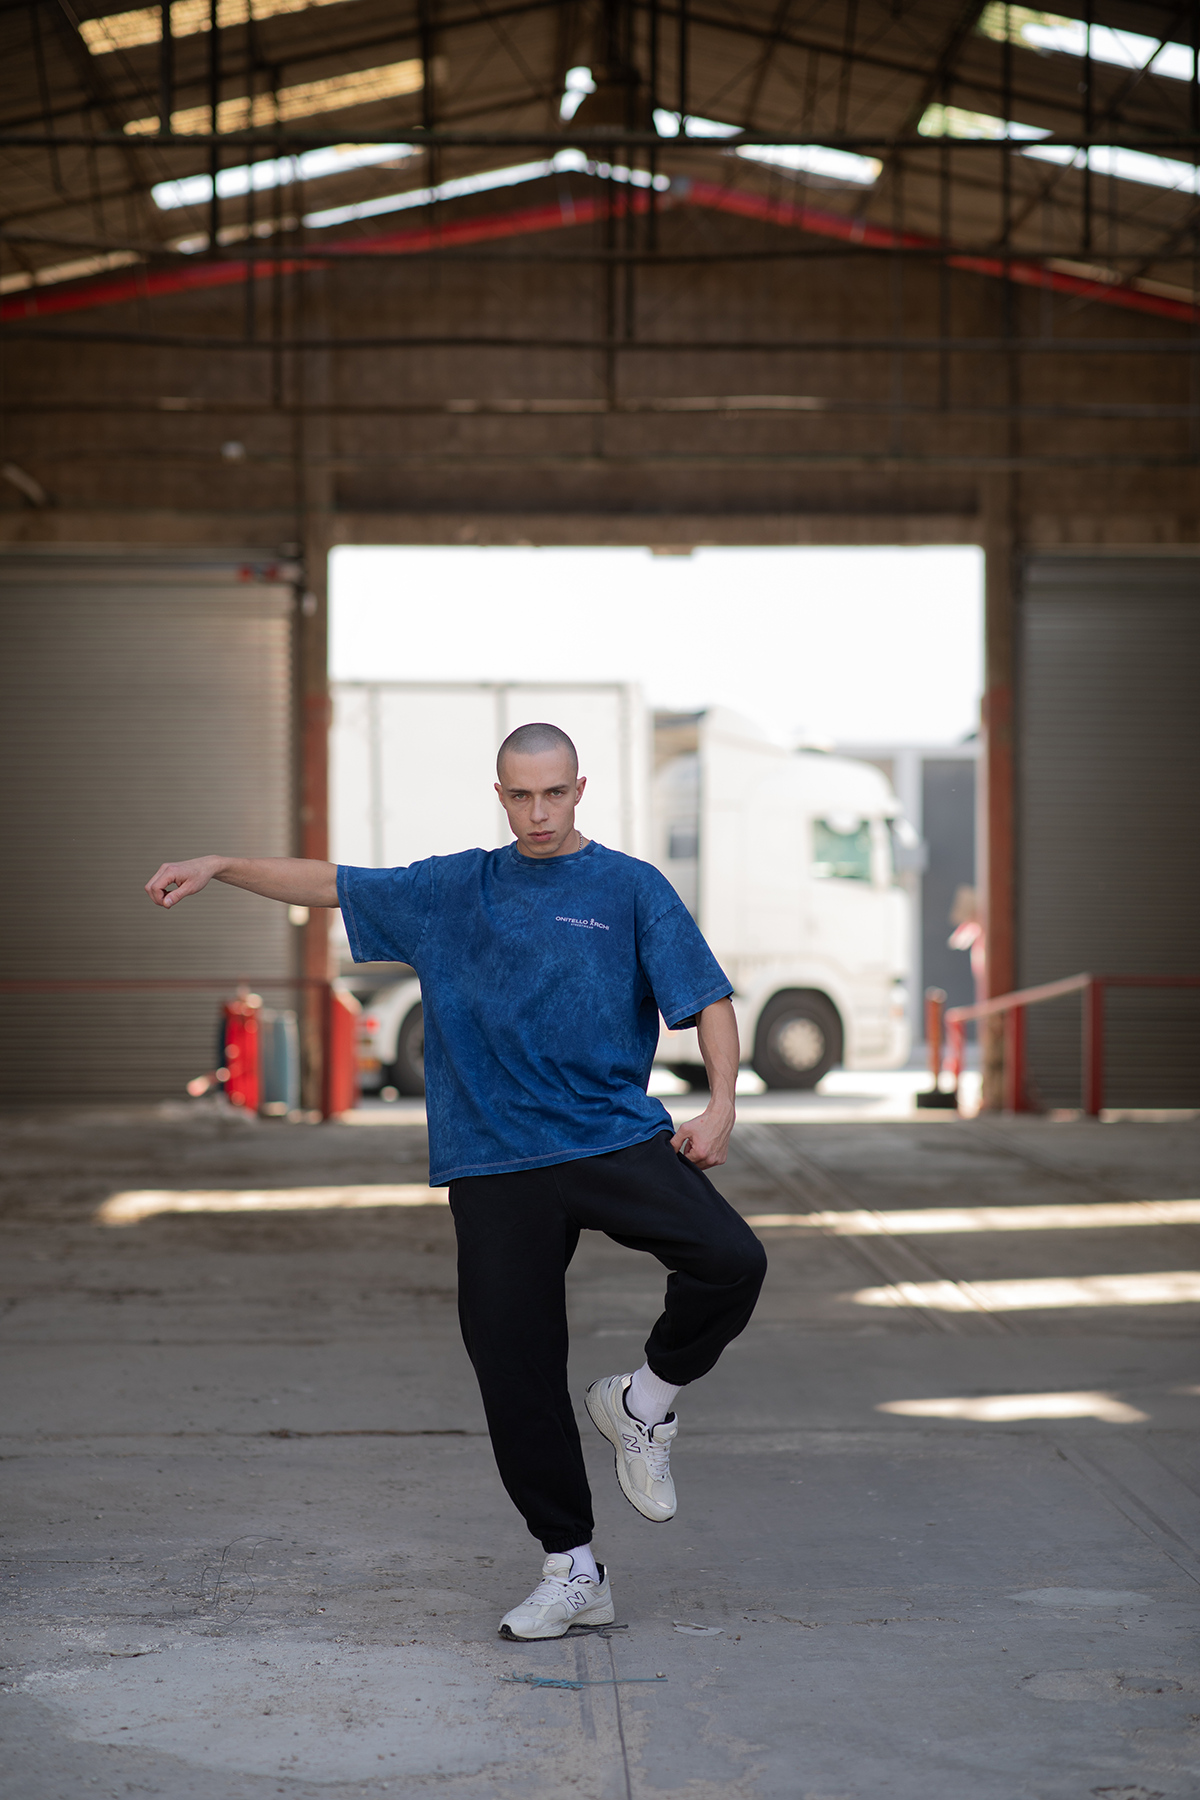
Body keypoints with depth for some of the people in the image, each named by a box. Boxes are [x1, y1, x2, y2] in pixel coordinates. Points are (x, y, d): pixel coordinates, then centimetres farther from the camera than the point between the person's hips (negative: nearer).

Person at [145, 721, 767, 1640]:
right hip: (496, 1167, 2)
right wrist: (221, 865, 9)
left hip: (618, 1140, -2)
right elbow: (331, 883, 18)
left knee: (733, 1261, -26)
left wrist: (721, 1102, -15)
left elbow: (707, 997, -1)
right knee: (514, 1374, -1)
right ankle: (573, 1572, 12)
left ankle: (647, 1401, 2)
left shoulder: (631, 888, 4)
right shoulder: (452, 890, 13)